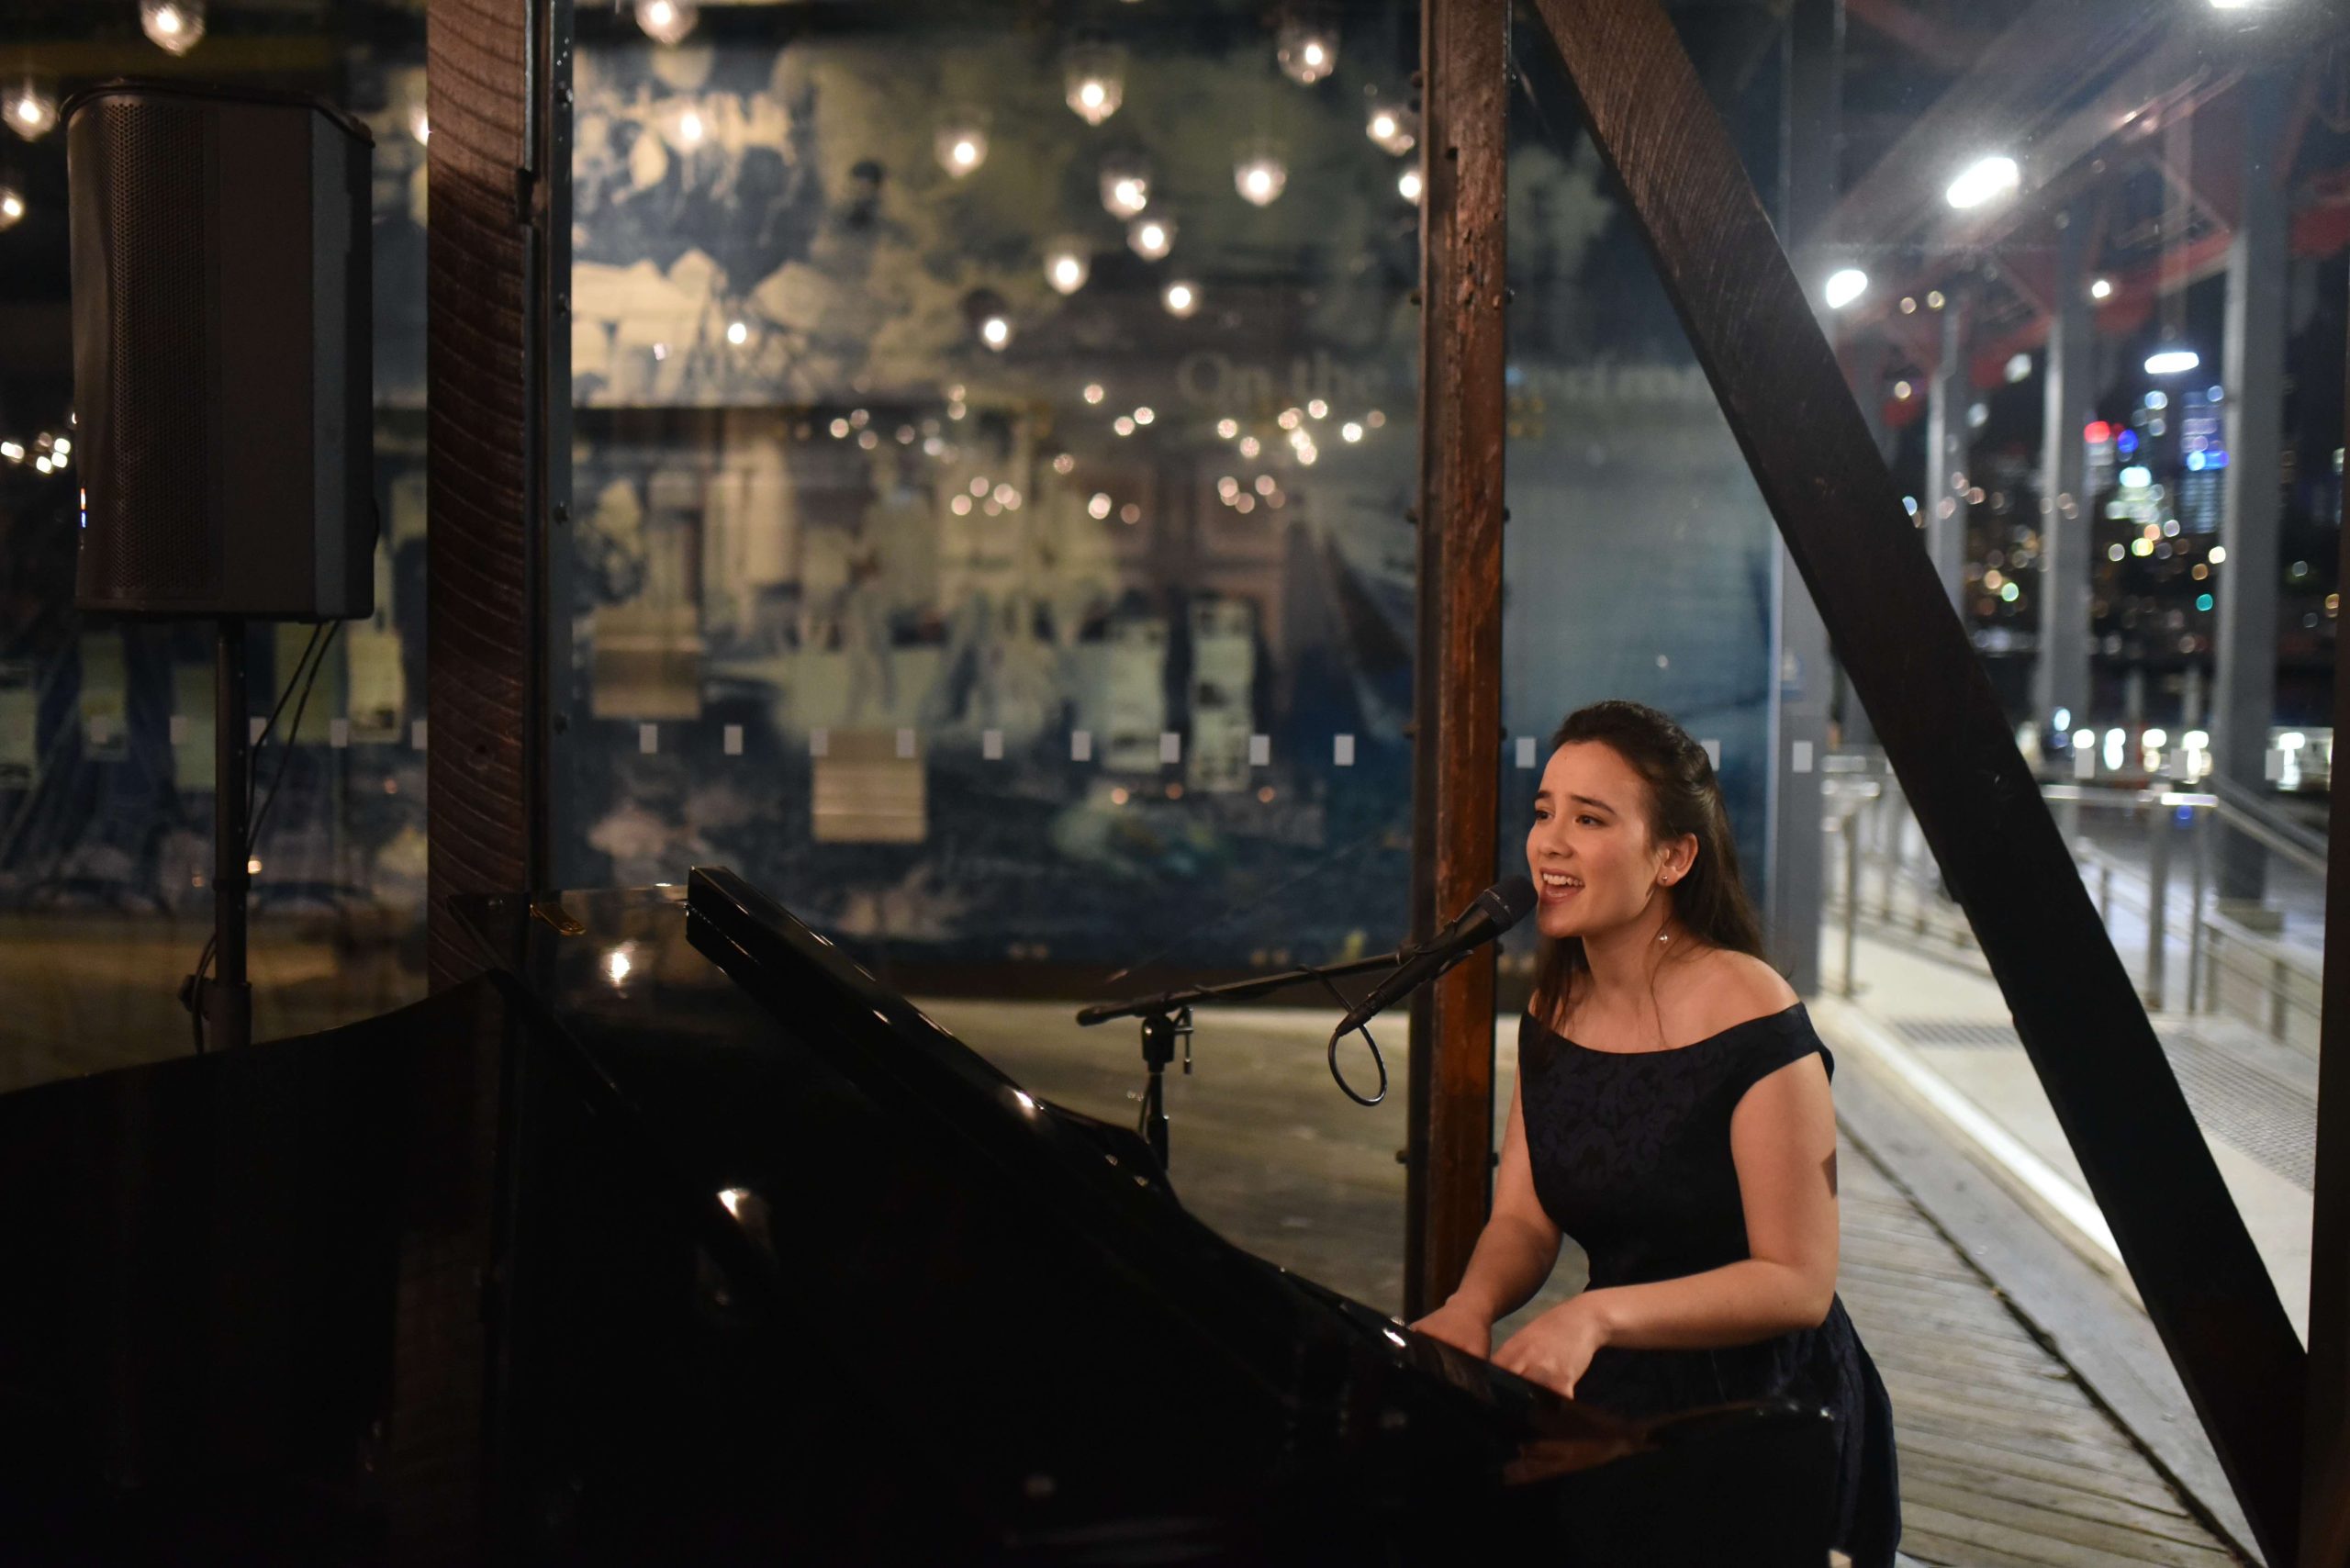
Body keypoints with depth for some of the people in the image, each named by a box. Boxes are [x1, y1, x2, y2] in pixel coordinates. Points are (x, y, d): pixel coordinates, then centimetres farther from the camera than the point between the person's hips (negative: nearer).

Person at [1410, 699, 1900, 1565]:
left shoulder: (1750, 1022, -17)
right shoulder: (1554, 1011, 5)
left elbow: (1798, 1282, -17)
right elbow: (1522, 1220, 5)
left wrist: (1596, 1315, -27)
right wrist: (1472, 1305, -17)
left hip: (1755, 1409, -6)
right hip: (1616, 1391, 6)